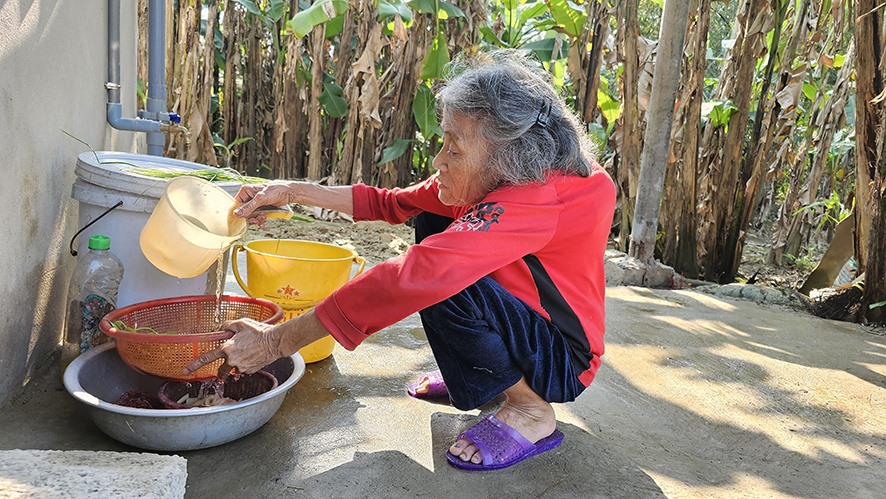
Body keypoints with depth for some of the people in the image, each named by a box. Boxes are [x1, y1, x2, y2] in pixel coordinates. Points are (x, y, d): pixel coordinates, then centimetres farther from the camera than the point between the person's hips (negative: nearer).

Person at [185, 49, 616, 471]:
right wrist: (292, 192, -3)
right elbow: (391, 204, 3)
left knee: (442, 278, -30)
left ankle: (531, 410, -8)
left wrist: (277, 342, -35)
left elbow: (410, 279, -40)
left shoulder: (535, 198, -33)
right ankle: (481, 376, 16)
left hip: (563, 359, -8)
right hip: (525, 329, 8)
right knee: (433, 224, 7)